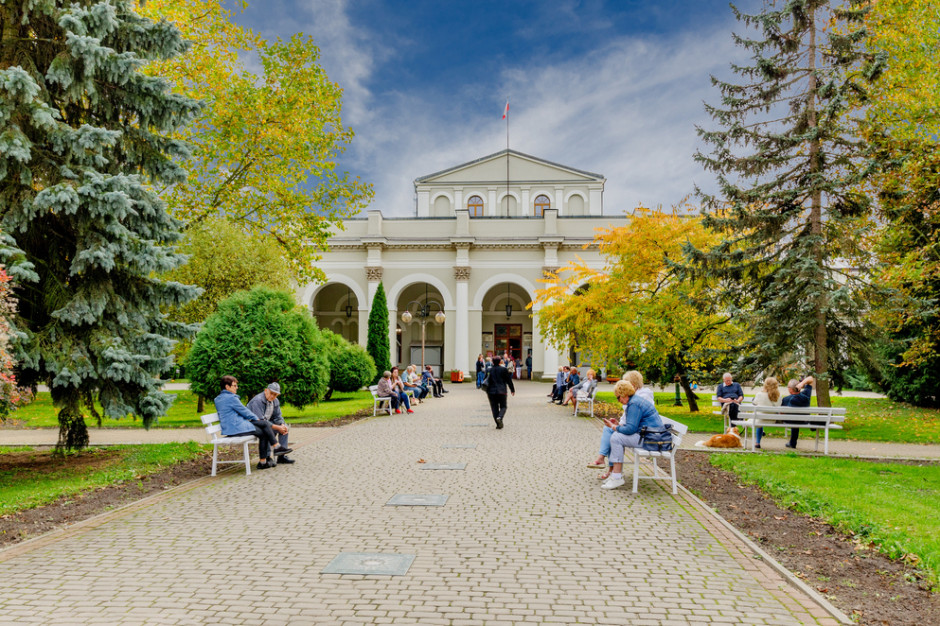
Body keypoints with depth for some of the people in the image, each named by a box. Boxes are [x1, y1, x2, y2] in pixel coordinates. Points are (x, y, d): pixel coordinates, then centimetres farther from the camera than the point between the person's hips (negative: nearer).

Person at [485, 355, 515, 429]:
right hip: (502, 392, -2)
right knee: (503, 407, 10)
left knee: (494, 408, 8)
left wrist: (487, 392, 16)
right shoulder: (504, 369, -3)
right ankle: (499, 417, -19)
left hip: (491, 392, 2)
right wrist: (512, 390, 11)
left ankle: (498, 424, 7)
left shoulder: (489, 370, 3)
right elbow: (509, 380, 0)